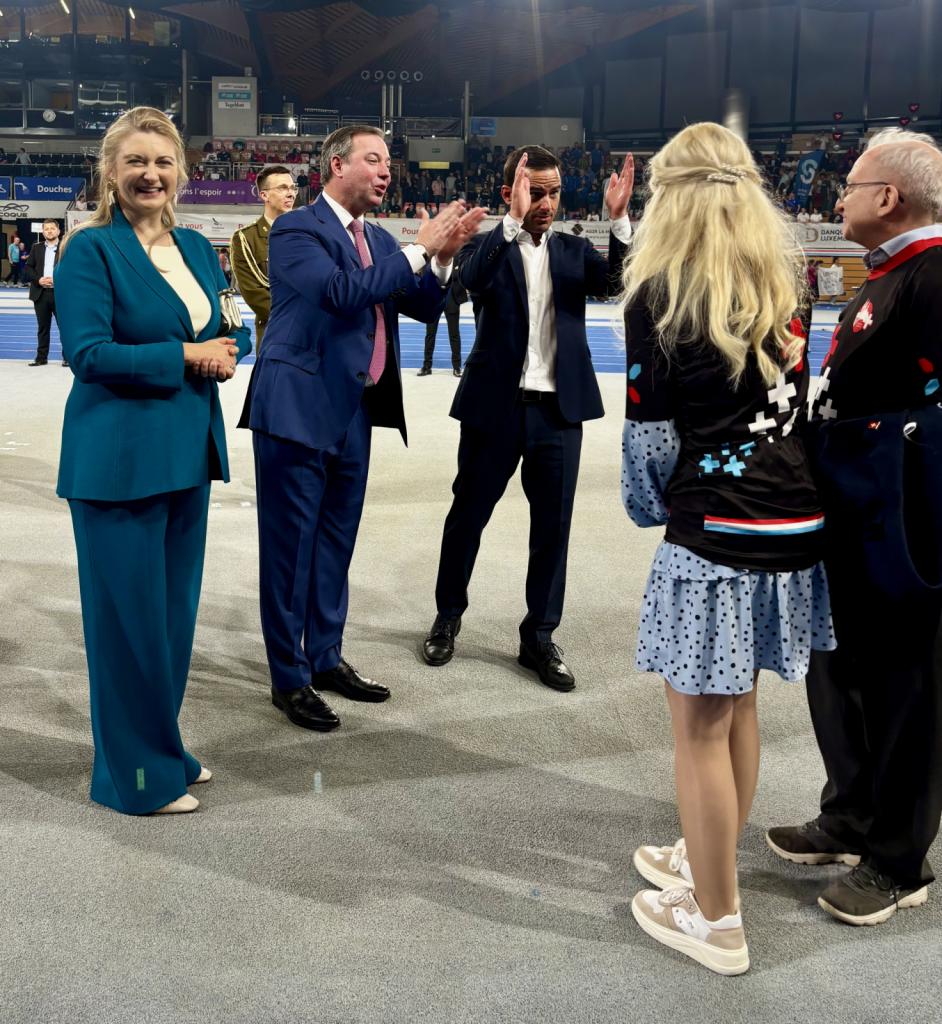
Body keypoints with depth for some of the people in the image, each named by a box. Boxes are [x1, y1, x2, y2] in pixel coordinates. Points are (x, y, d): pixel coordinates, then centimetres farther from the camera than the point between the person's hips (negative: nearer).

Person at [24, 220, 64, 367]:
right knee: (43, 327, 9)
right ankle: (41, 357, 14)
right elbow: (27, 269, 8)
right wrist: (38, 280, -9)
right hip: (40, 294, 3)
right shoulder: (36, 248, 12)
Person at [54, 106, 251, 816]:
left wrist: (228, 351, -5)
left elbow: (223, 332, 18)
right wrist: (185, 357, -18)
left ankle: (164, 748, 32)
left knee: (176, 608, 15)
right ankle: (136, 775, 18)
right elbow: (88, 353, -17)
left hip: (188, 451, 7)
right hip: (120, 457, -7)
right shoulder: (91, 249, -9)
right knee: (129, 615, 2)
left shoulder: (196, 248, 12)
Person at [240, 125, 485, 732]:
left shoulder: (379, 240, 14)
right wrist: (419, 250, -18)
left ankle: (325, 657, 28)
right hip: (299, 408, -7)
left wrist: (443, 257, -5)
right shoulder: (297, 229, -9)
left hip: (354, 410, 8)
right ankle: (290, 678, 10)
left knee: (336, 540, 14)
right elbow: (344, 291, -24)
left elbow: (424, 306, 12)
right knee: (290, 544, 0)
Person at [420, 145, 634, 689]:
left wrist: (619, 219, -23)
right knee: (468, 516, 11)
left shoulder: (574, 250, 8)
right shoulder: (489, 247, 0)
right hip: (496, 405, -2)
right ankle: (448, 618, 32)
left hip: (559, 409, 2)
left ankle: (539, 636, 21)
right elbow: (471, 280, -23)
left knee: (553, 525, 7)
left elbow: (617, 281, -9)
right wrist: (514, 221, -31)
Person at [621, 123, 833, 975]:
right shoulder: (791, 281, 7)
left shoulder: (660, 294, -10)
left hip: (715, 532, -7)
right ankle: (710, 864, 40)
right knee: (738, 706, 21)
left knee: (700, 725, 7)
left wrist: (649, 511, 10)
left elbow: (648, 435, -8)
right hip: (794, 523, 7)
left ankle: (715, 921, 21)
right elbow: (810, 399, 9)